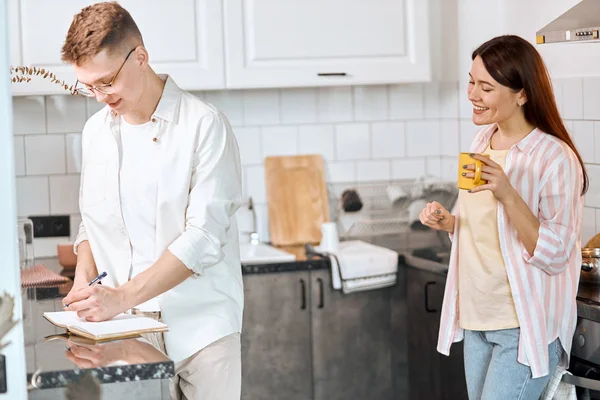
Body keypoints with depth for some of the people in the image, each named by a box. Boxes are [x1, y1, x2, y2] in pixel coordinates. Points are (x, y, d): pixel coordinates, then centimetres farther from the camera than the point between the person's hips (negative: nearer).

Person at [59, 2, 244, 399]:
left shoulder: (204, 125, -10)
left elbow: (203, 237, -16)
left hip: (201, 323, -4)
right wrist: (84, 278, 0)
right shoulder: (96, 131, 10)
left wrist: (121, 297, -21)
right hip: (127, 325, 4)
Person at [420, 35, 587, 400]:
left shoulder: (555, 158, -17)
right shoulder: (484, 141, 6)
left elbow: (554, 255, -20)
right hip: (477, 319, 8)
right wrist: (449, 222, -1)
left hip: (526, 326, -7)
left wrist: (507, 194, -30)